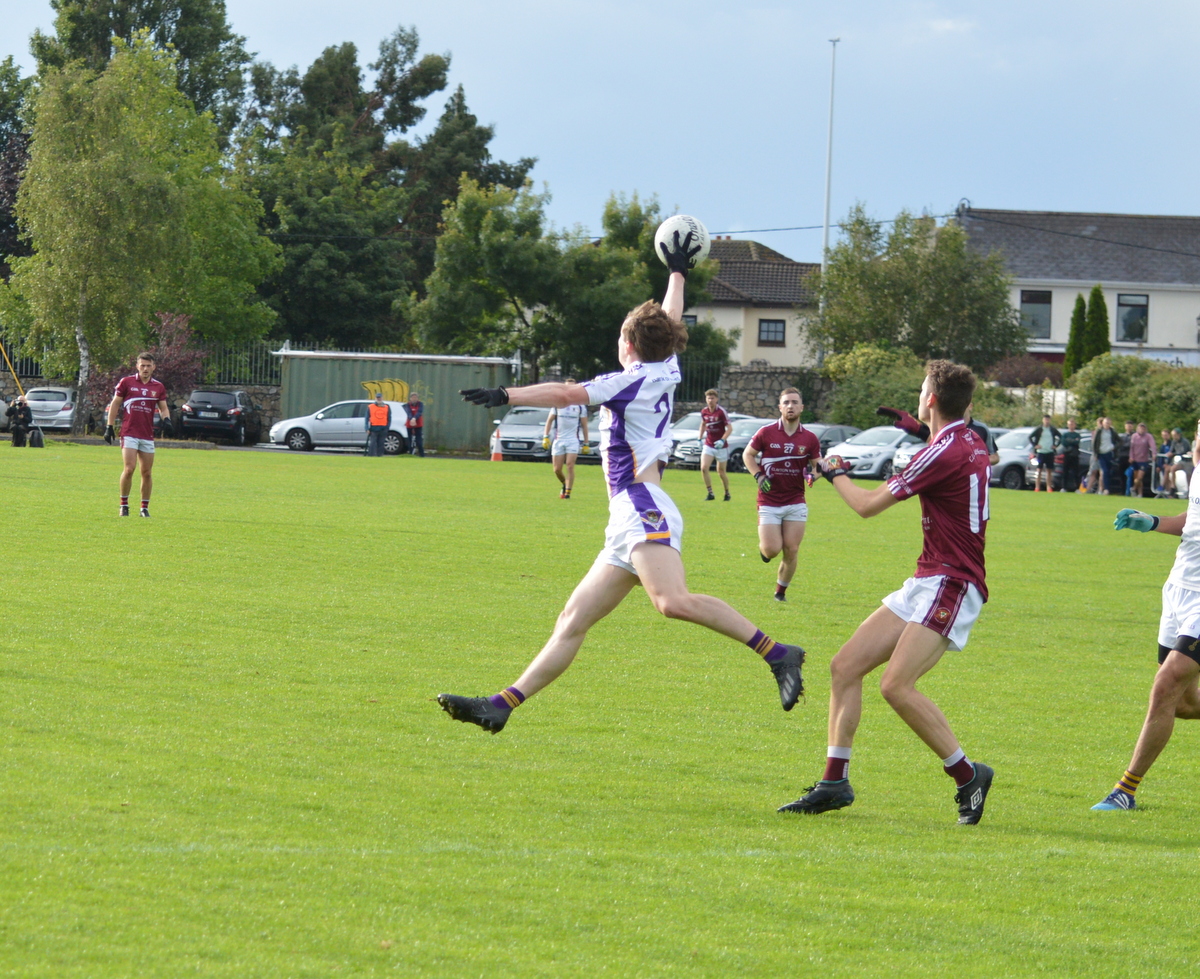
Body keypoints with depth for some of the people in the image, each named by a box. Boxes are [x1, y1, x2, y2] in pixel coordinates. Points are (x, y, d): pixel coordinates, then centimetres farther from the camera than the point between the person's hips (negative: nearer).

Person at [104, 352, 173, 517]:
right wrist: (109, 427, 1)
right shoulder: (126, 382, 1)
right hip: (129, 433, -3)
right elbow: (115, 404, 5)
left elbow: (163, 407, 16)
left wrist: (166, 419, -6)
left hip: (148, 435, 3)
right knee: (129, 469, -14)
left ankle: (144, 507, 13)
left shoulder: (159, 387, 8)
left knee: (147, 472, 3)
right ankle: (124, 504, -1)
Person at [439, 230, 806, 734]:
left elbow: (566, 394, -15)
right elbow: (669, 321, 37)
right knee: (572, 622, 5)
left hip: (645, 512, -10)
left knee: (674, 601, -32)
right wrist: (678, 272, 52)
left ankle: (776, 653, -32)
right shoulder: (666, 372, 19)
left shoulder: (633, 381, -4)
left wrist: (505, 396, -13)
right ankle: (501, 706, 3)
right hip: (630, 523, 10)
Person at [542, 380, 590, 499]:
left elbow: (584, 425, 8)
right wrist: (545, 437, 0)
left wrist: (586, 443, 4)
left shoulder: (580, 406, 5)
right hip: (558, 439, 2)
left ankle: (568, 492, -10)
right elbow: (549, 421, 10)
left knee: (570, 466, -15)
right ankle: (565, 485, 27)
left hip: (573, 440, -2)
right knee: (557, 469, 0)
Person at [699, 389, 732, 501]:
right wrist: (700, 439, 15)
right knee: (703, 468, -14)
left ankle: (727, 493, 27)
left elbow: (730, 428, -13)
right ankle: (710, 493, -3)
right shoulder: (704, 412, 1)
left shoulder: (721, 412, -14)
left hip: (721, 446, -4)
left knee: (721, 471, 5)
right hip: (708, 445, 4)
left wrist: (722, 440, -25)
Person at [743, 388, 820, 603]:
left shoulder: (810, 439, 1)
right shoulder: (766, 433, -3)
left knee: (791, 551, -1)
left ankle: (781, 591, 18)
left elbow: (817, 464, 10)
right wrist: (758, 476, -8)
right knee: (772, 549, -11)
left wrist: (812, 472, -14)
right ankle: (764, 546, 27)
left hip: (796, 502, 2)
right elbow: (748, 454, 8)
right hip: (769, 502, -2)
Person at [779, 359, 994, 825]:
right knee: (846, 665, 4)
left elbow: (868, 505, -9)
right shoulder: (971, 442, 11)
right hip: (928, 582, 10)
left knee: (897, 684, -23)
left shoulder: (946, 452, -16)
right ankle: (835, 782, 6)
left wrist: (836, 473, 10)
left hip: (950, 584, -10)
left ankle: (968, 774, -10)